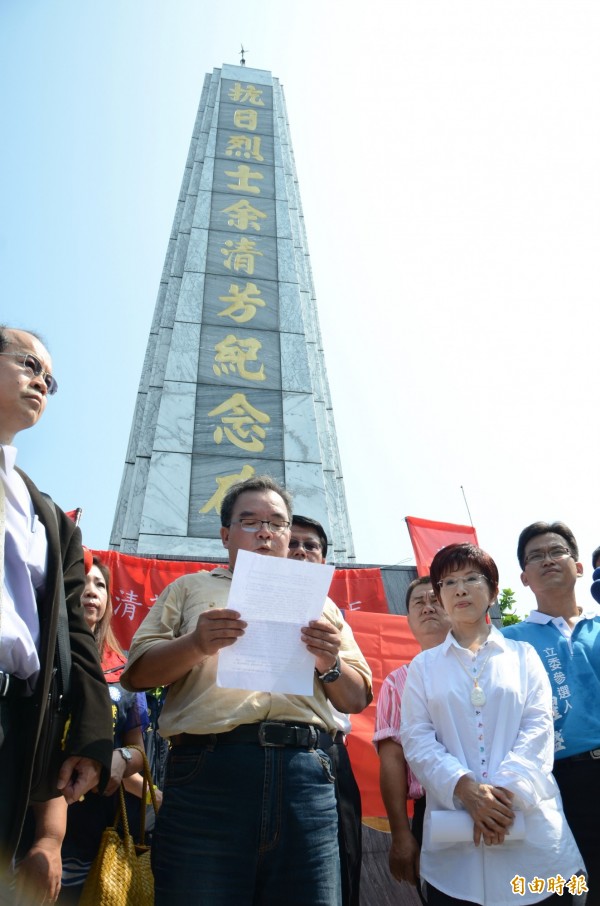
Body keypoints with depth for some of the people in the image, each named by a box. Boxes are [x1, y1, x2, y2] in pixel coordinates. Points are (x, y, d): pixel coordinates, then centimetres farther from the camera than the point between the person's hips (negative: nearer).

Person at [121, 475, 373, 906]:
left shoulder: (319, 602, 21)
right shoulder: (190, 588, 16)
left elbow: (357, 699, 17)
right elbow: (137, 673, 6)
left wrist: (330, 664, -5)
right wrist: (195, 644, -13)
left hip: (306, 773, 2)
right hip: (209, 768, -1)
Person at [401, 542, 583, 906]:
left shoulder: (523, 655, 10)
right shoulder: (424, 665, 10)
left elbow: (538, 729, 0)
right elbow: (417, 738, 0)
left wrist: (506, 790, -14)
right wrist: (465, 788, -15)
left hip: (530, 827, 0)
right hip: (454, 827, 0)